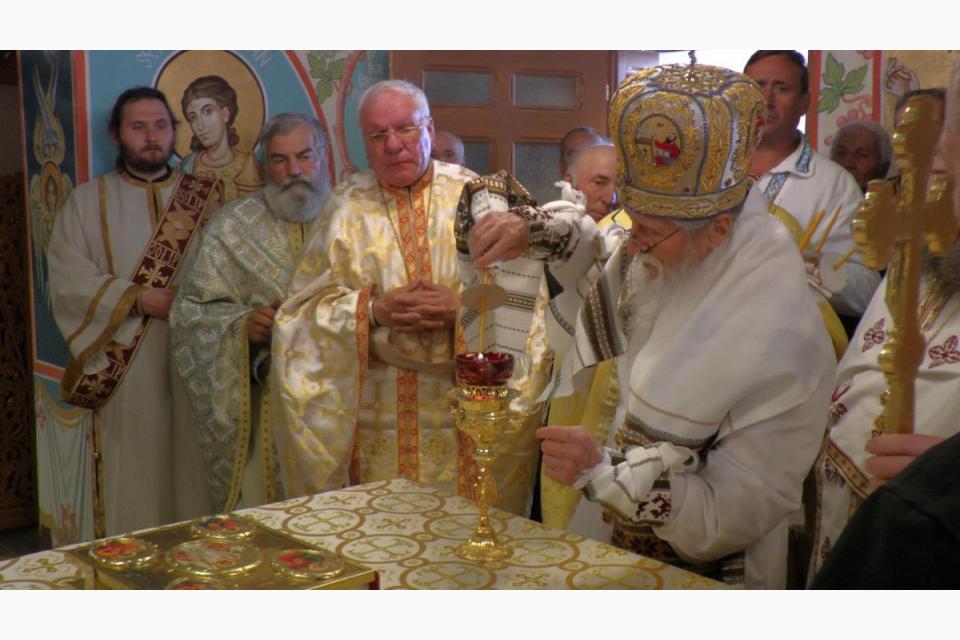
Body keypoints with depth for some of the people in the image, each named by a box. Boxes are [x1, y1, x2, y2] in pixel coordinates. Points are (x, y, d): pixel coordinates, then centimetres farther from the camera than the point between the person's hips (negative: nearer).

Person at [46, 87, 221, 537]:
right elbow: (67, 279, -2)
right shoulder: (88, 201, 9)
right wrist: (138, 299, -13)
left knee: (193, 471, 2)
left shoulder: (204, 198, 12)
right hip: (124, 369, -1)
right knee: (132, 478, 0)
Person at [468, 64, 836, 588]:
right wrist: (535, 232, -7)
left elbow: (731, 518, -23)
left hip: (694, 569, -6)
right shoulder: (685, 236, -10)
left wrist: (599, 472, -33)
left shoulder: (774, 339, -29)